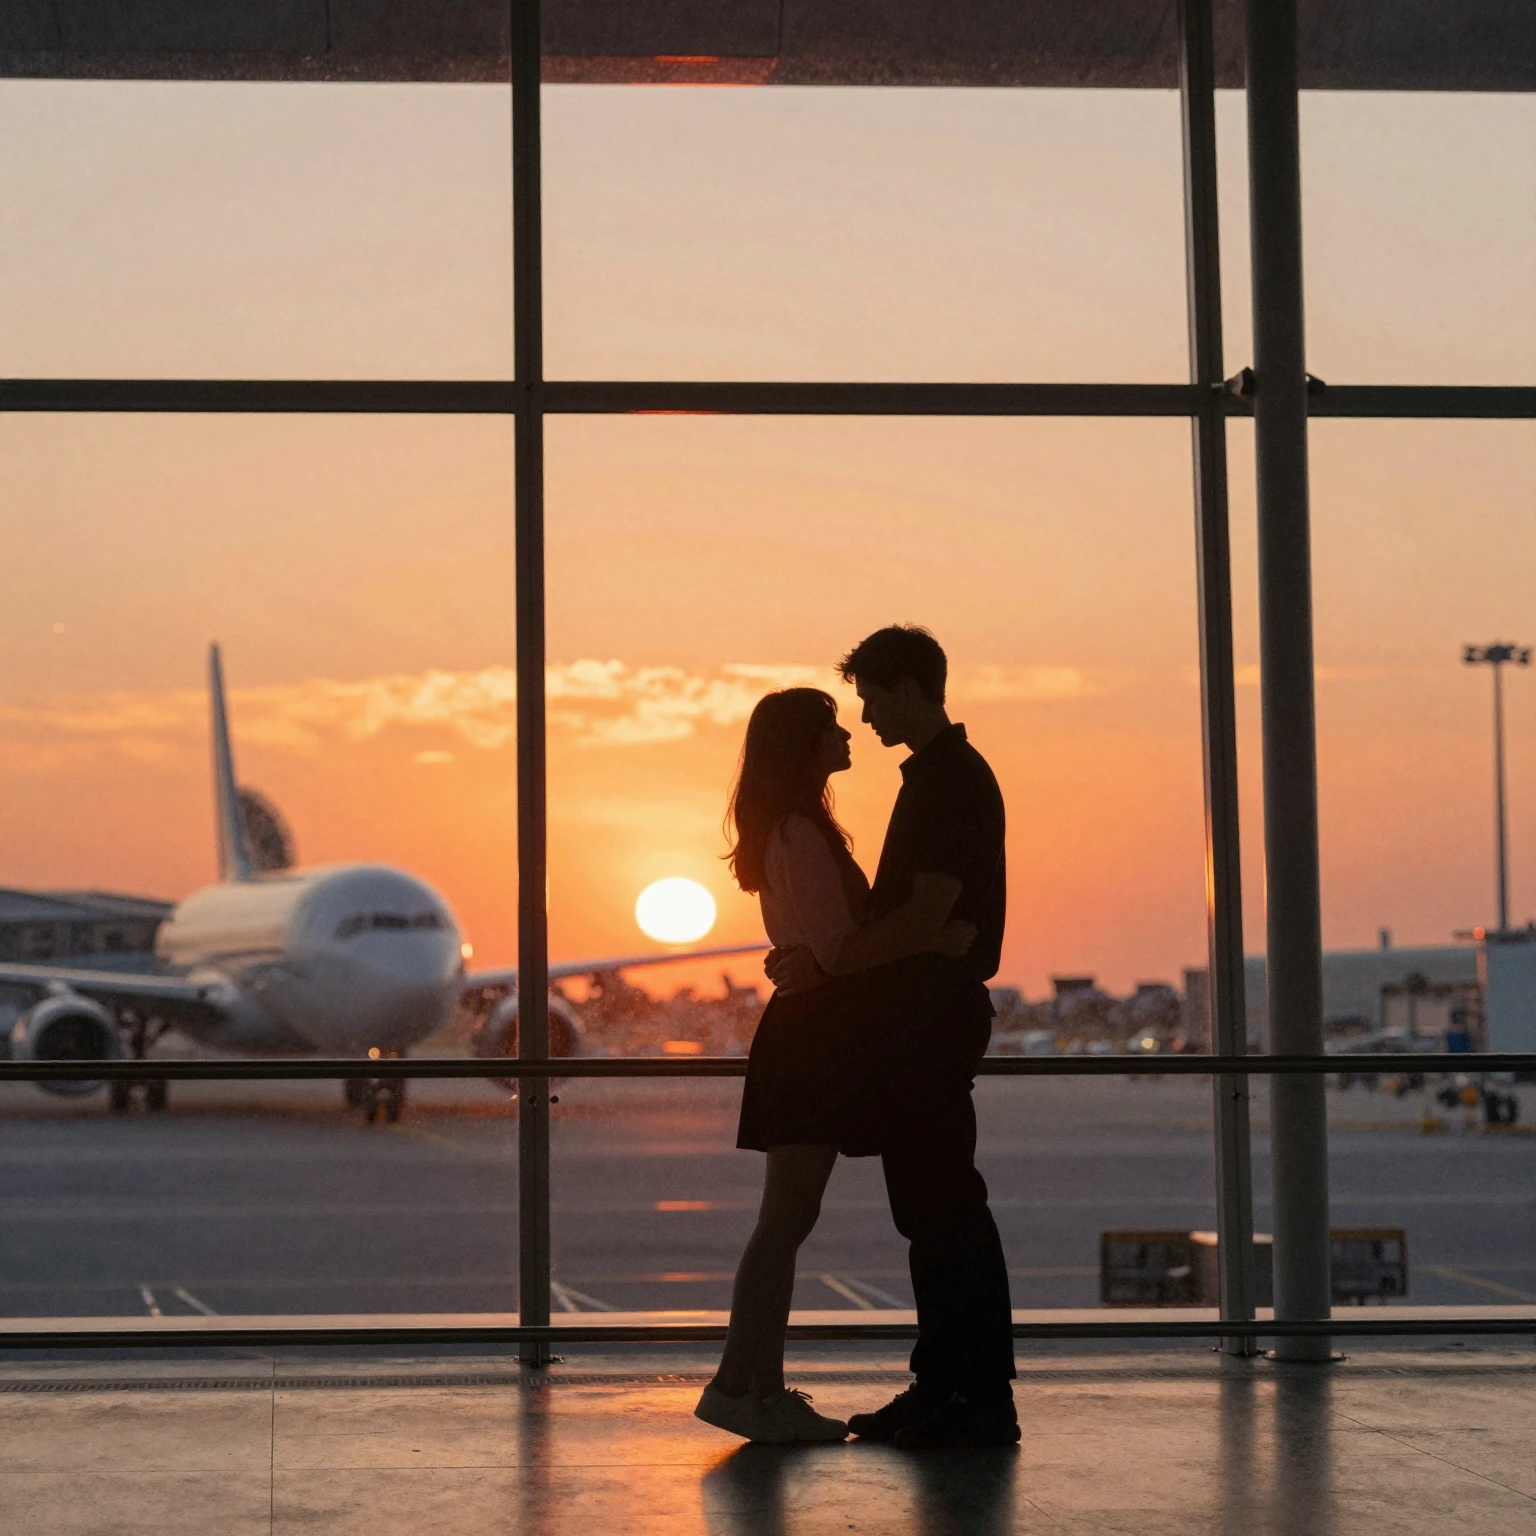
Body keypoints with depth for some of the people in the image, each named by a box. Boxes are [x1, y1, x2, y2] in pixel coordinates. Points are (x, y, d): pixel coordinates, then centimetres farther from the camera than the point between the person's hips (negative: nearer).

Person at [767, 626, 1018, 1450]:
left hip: (935, 1016, -10)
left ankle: (985, 1397, -6)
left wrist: (826, 960, -13)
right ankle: (940, 1383, 17)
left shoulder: (955, 780, -13)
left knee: (948, 1206, -8)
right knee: (927, 1208, 11)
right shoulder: (934, 777, 19)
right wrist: (818, 955, 11)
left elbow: (927, 912, -19)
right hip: (914, 1018, 10)